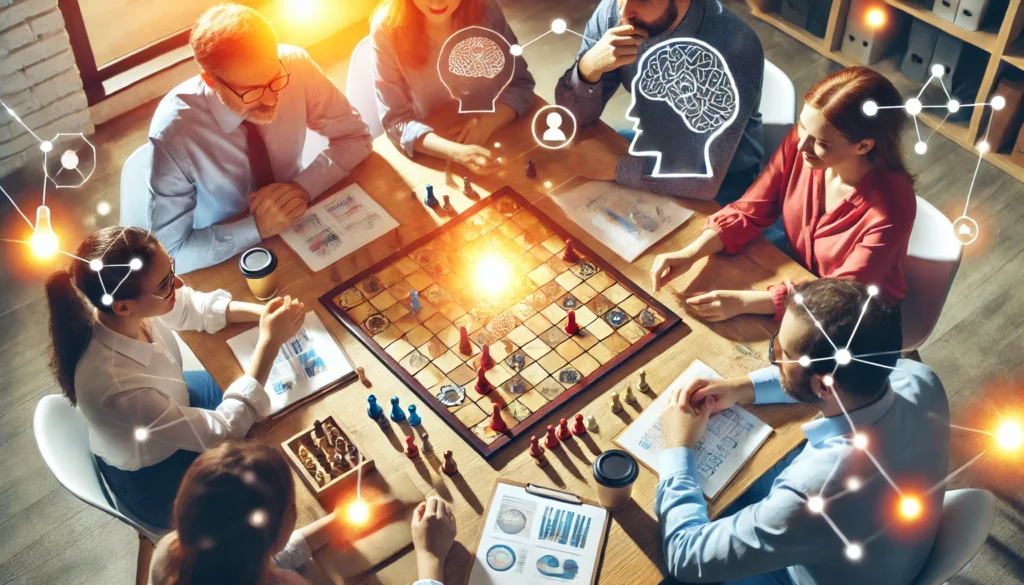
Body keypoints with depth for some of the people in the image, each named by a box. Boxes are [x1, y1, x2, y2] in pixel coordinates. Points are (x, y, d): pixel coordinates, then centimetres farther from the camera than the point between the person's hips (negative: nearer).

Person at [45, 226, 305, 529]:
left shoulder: (118, 306, -26)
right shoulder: (114, 387, -44)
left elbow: (194, 307, -4)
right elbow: (223, 432, -34)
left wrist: (263, 311, -20)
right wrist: (269, 342, -34)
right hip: (152, 478, -6)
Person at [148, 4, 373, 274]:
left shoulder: (296, 66, -19)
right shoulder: (174, 131, -27)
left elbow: (355, 137, -6)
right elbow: (171, 252, -20)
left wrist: (304, 187, -22)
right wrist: (257, 227, -30)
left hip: (296, 225, 4)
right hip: (228, 261, -3)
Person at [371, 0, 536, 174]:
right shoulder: (387, 29, -20)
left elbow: (520, 84, -8)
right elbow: (395, 121, -20)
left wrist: (488, 122, -28)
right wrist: (457, 152, -37)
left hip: (487, 138, 1)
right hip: (429, 156, -1)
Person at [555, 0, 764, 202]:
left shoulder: (733, 48, -33)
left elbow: (706, 178, -33)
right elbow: (573, 115, -12)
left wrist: (613, 166, -30)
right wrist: (588, 68, -31)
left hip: (722, 180, -5)